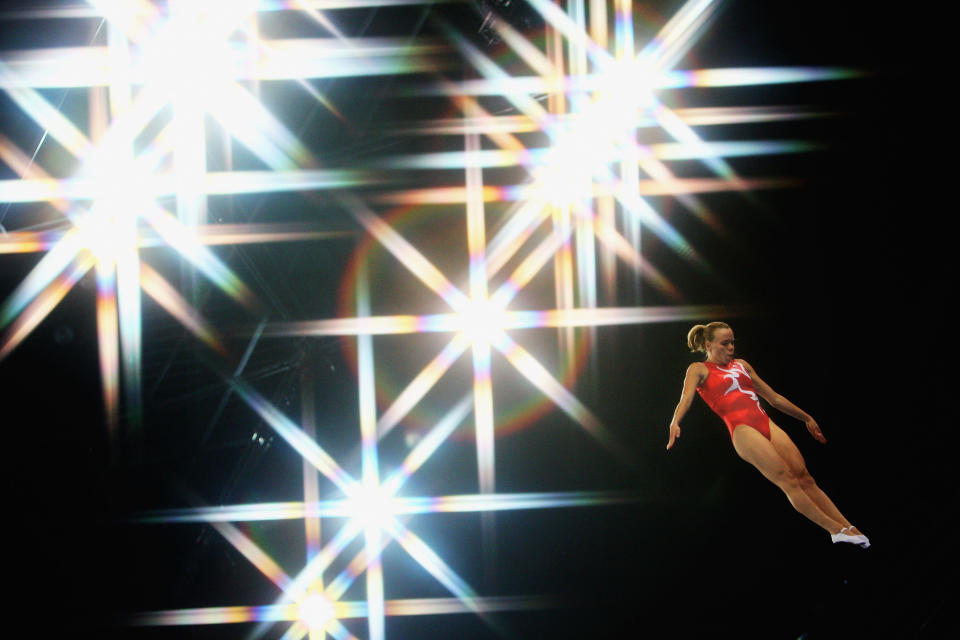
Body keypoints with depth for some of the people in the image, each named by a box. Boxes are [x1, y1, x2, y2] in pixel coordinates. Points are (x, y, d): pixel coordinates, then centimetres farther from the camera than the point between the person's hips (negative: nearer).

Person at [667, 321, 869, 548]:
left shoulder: (741, 365, 24)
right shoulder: (699, 370, 8)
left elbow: (774, 398, 30)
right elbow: (686, 398, -9)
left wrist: (806, 418, 33)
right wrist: (675, 422, -30)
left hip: (767, 424, 5)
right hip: (742, 429, -5)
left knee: (804, 476, -5)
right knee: (786, 478, -15)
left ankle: (847, 527, -7)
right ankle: (835, 529, -17)